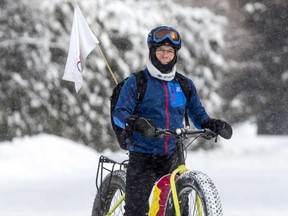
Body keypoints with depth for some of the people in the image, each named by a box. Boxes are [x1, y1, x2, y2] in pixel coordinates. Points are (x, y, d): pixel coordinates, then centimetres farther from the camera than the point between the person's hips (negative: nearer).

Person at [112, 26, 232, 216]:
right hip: (143, 156, -3)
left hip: (172, 157, 3)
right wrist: (137, 123, -31)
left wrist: (214, 125, -10)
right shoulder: (136, 83, 0)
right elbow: (119, 113, -9)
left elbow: (199, 116, 13)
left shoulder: (185, 85, 12)